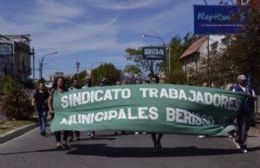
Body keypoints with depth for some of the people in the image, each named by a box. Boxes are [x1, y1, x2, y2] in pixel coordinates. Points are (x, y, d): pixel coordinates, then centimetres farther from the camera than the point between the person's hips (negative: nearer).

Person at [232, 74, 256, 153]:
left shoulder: (249, 88, 16)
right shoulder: (235, 88, 3)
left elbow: (254, 97, 6)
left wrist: (251, 97, -17)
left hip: (249, 111, 5)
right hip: (240, 111, -5)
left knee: (246, 128, 9)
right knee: (242, 128, -5)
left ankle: (237, 140, 29)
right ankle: (243, 146, 4)